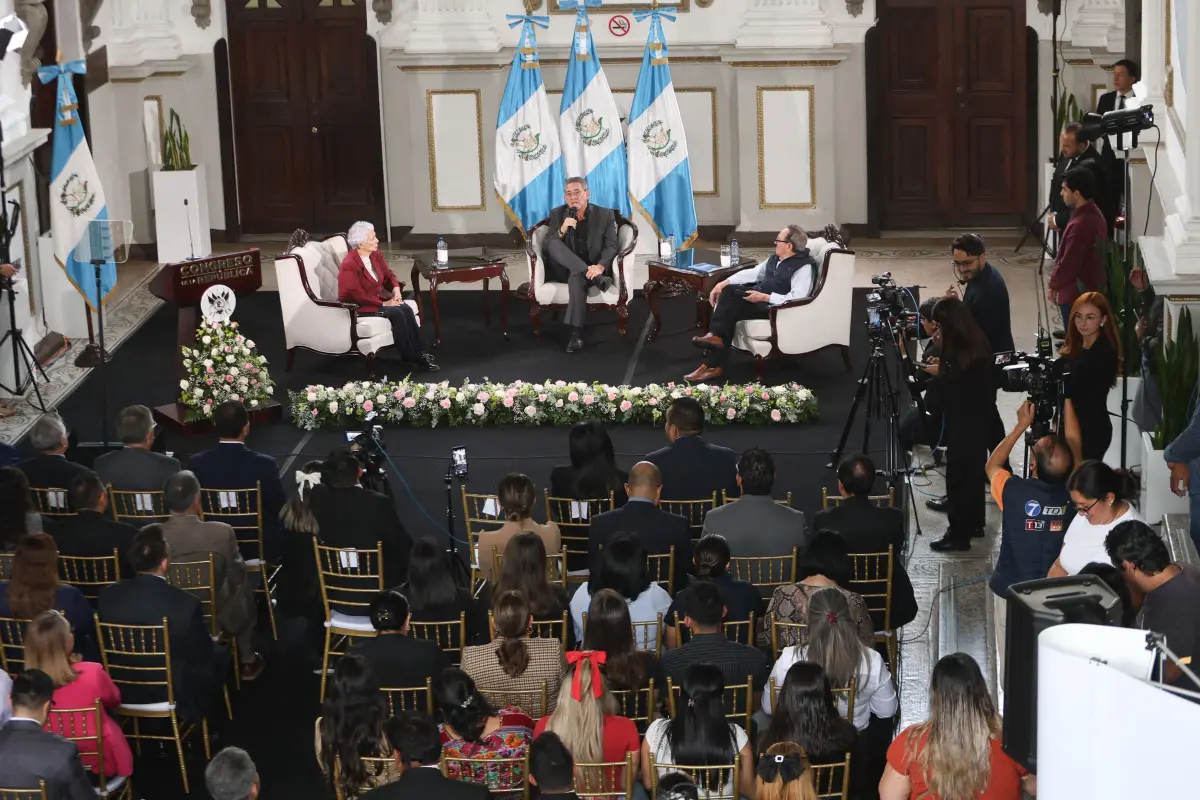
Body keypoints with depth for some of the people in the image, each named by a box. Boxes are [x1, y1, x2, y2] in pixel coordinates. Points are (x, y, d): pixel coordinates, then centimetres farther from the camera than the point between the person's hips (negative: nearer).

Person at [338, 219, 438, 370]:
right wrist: (383, 304, -23)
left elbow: (389, 274, 14)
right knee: (396, 312, -28)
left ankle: (420, 354, -20)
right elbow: (357, 295, -25)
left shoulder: (376, 255, 1)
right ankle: (409, 357, -17)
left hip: (379, 298, 7)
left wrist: (396, 288, -9)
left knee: (406, 309, -21)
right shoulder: (349, 265, -23)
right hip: (358, 306, -7)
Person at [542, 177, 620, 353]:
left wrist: (600, 267, -28)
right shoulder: (557, 214, 6)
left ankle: (576, 333, -42)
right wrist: (562, 230, -21)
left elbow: (612, 246, -8)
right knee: (554, 244, -28)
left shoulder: (605, 215, 2)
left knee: (577, 276, -38)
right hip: (564, 271, 2)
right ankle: (596, 279, -38)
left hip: (593, 269, -2)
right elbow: (548, 248, -2)